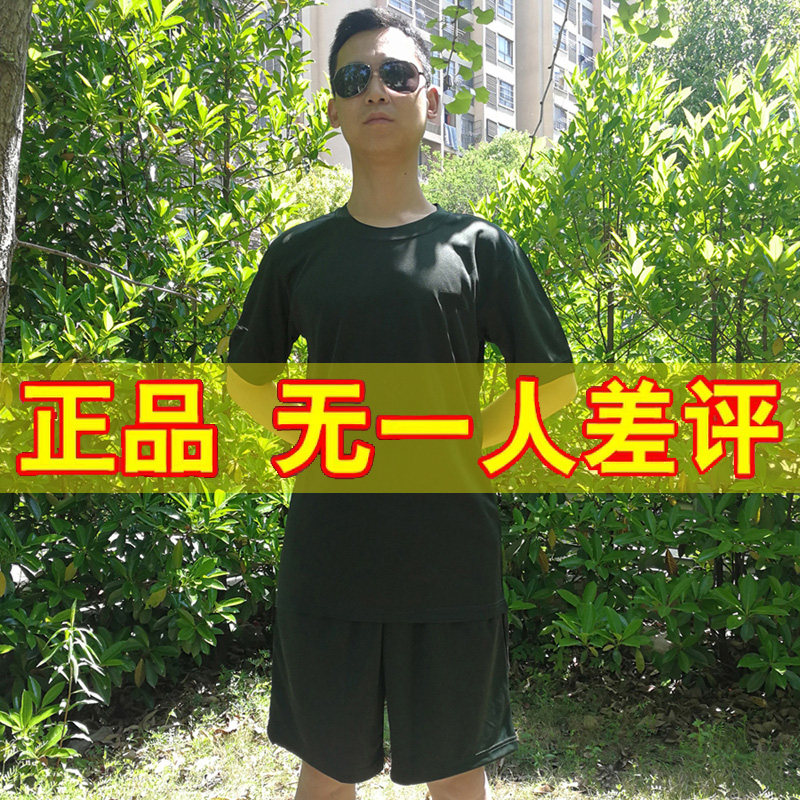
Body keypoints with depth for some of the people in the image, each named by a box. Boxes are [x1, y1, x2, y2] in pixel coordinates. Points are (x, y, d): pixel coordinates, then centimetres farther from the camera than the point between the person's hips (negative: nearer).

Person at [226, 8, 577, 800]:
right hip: (325, 553, 1)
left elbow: (554, 381, 5)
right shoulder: (298, 252, 4)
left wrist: (463, 443, -4)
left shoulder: (479, 246, 1)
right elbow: (246, 375, 16)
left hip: (451, 555, -1)